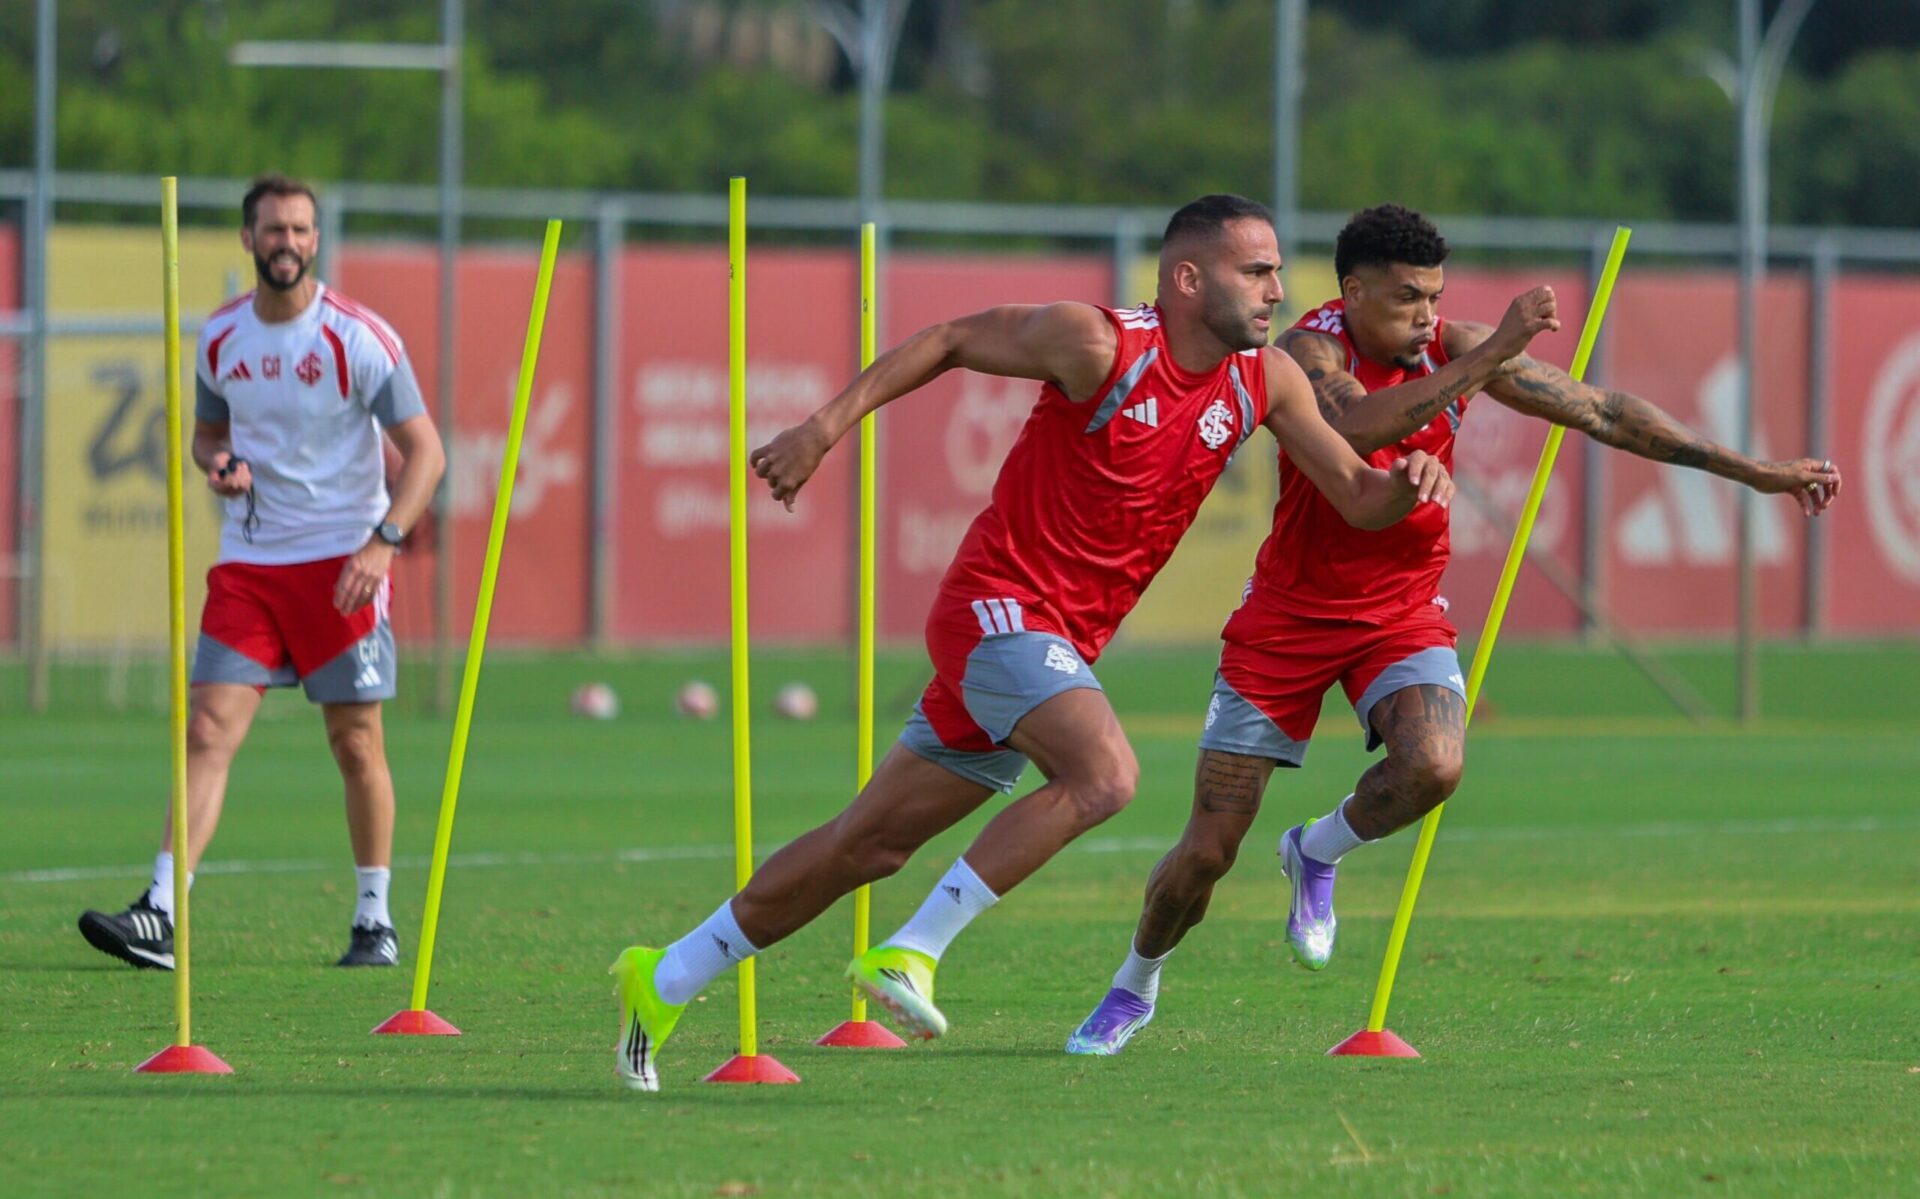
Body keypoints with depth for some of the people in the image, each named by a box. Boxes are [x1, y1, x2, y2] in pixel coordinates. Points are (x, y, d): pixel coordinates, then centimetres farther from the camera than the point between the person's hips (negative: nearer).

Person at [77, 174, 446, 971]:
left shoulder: (358, 337, -9)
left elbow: (424, 449, -9)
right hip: (248, 560, 4)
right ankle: (160, 918, -14)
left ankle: (375, 920, 15)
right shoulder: (220, 338, 6)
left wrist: (384, 540, -22)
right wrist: (217, 464, -3)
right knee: (208, 731, -7)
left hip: (342, 561, -4)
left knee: (356, 742, 1)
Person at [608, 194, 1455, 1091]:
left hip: (1062, 645, 7)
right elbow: (950, 340, -3)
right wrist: (825, 427, -7)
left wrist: (1404, 485, -16)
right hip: (999, 604, -7)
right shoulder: (1097, 344, -15)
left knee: (869, 845, 10)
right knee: (1104, 773, -30)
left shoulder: (1264, 381, 4)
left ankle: (663, 981, 20)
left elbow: (1355, 500, 7)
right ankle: (910, 952, -22)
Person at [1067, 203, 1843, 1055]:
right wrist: (1489, 358, -43)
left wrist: (1755, 471, -5)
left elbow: (1602, 410, -4)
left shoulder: (1454, 350, -7)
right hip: (1290, 613, -3)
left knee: (1433, 765, -29)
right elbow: (1357, 426, -41)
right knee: (1209, 848, -2)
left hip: (1402, 613, 3)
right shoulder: (1309, 349, -18)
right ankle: (1134, 987, 28)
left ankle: (1317, 855, 3)